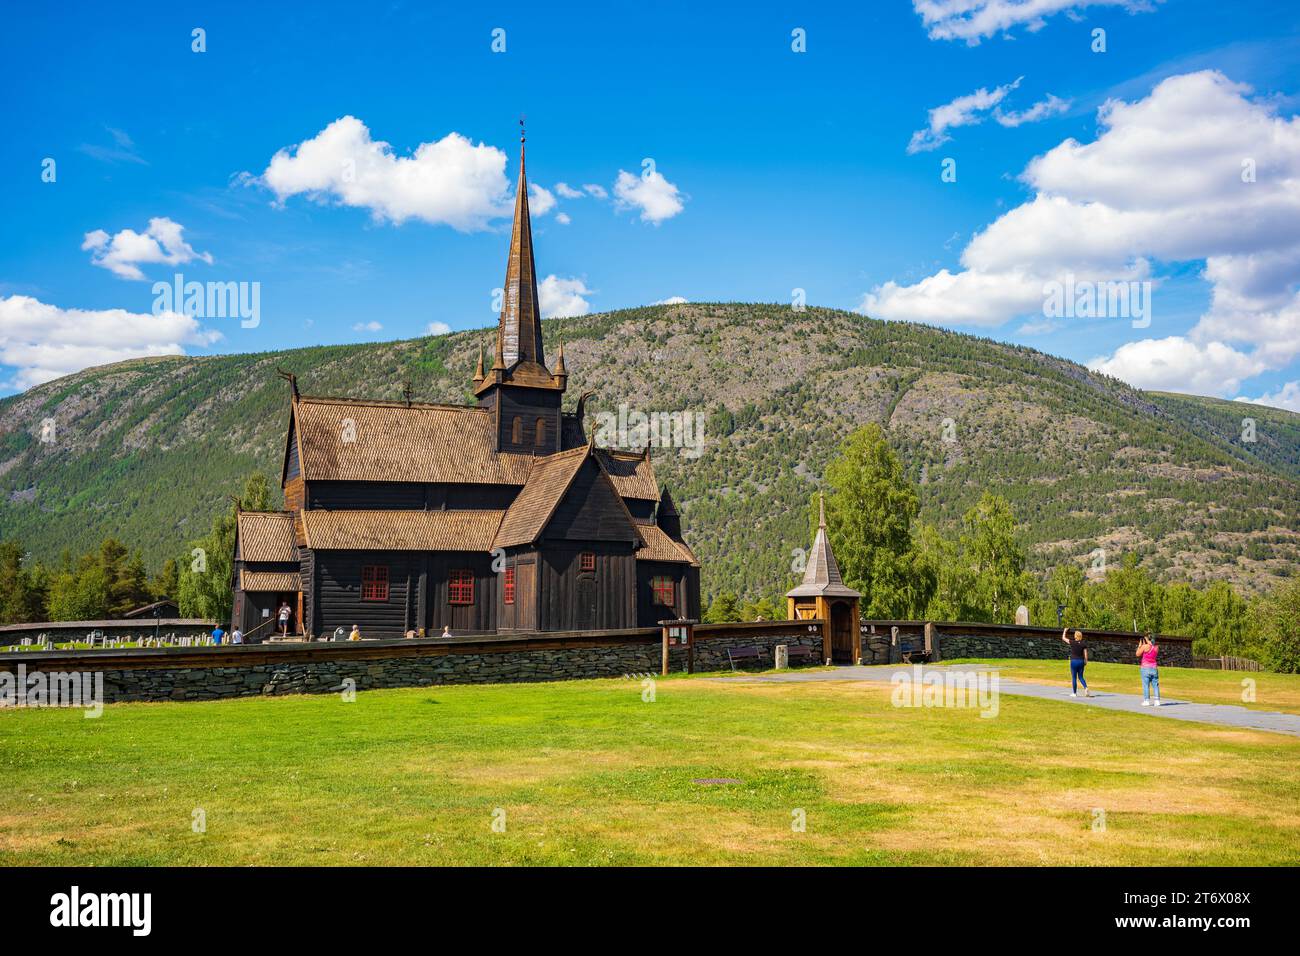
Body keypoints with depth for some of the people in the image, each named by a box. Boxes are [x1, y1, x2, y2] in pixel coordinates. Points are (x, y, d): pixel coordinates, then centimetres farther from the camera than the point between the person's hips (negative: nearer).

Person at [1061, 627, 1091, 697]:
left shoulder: (1072, 642, -10)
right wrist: (1086, 661, 11)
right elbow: (1085, 654, -1)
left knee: (1074, 678, 7)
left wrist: (1065, 631, 18)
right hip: (1081, 661, 3)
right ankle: (1086, 688, -9)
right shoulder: (1083, 644, -1)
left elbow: (1063, 638, 2)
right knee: (1080, 677, 15)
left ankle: (1074, 693, 12)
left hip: (1074, 661, -3)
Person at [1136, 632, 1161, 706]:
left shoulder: (1145, 646, -11)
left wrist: (1140, 645, 5)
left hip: (1145, 667, -5)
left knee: (1146, 685, -2)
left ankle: (1146, 701, -4)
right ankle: (1157, 701, 4)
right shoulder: (1156, 647, 5)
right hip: (1154, 668, 5)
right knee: (1155, 685, 7)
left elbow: (1138, 654, -3)